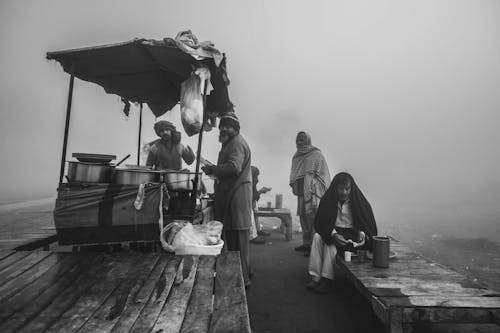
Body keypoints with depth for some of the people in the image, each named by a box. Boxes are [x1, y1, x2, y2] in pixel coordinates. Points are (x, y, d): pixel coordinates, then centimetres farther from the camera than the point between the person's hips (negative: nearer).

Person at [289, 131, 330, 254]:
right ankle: (306, 243, 21)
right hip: (301, 193, 7)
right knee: (303, 217, 10)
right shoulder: (296, 157, 17)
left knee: (313, 217, -10)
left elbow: (324, 174, -5)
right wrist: (293, 186, 12)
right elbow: (294, 174, 25)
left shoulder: (316, 155, -3)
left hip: (313, 192, -7)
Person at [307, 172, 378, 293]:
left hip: (352, 233, -3)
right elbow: (321, 222, -8)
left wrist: (361, 233, -24)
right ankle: (315, 277, -25)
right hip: (333, 231, 3)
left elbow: (368, 224, -3)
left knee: (331, 243, -29)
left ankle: (327, 279, -24)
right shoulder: (328, 199, -6)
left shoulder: (358, 201, -9)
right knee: (317, 237, -25)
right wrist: (333, 233, -25)